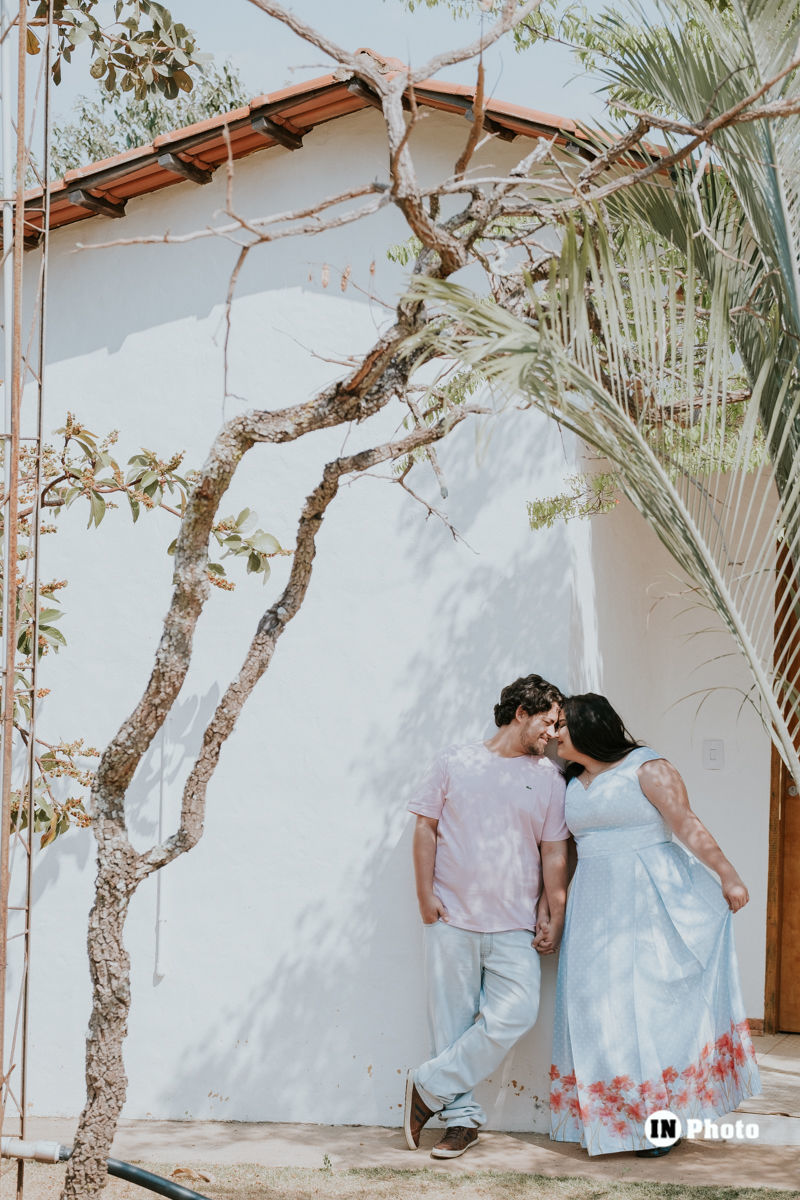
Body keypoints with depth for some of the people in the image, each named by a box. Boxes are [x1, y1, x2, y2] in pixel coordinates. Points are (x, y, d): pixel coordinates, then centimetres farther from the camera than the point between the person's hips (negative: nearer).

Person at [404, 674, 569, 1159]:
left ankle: (430, 1087, -1)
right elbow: (425, 828, 6)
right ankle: (462, 1118, 9)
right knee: (453, 1022, -1)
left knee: (515, 1015, -13)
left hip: (514, 927, 1)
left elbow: (554, 854, 11)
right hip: (451, 919, -1)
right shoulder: (455, 763, 6)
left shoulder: (549, 778, 10)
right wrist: (426, 896, -1)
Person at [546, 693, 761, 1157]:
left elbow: (688, 827, -10)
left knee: (656, 1003, -5)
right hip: (597, 905, 6)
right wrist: (555, 916, 14)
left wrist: (728, 876, -13)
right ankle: (622, 1118, 9)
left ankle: (665, 1114, 2)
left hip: (652, 899, -6)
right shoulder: (573, 785, 13)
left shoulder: (647, 767, -6)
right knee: (603, 1008, 3)